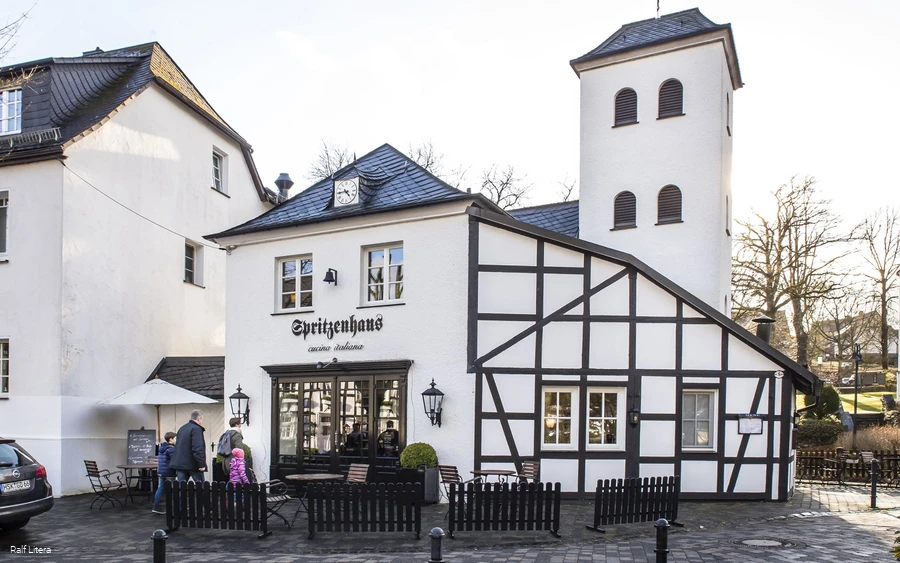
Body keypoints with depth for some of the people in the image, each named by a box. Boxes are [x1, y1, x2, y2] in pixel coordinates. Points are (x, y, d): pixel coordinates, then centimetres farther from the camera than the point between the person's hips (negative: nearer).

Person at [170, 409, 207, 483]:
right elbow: (198, 449, -22)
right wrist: (201, 464, -20)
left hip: (180, 463, 7)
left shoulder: (182, 428, 17)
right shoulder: (196, 429, -12)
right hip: (193, 464, -7)